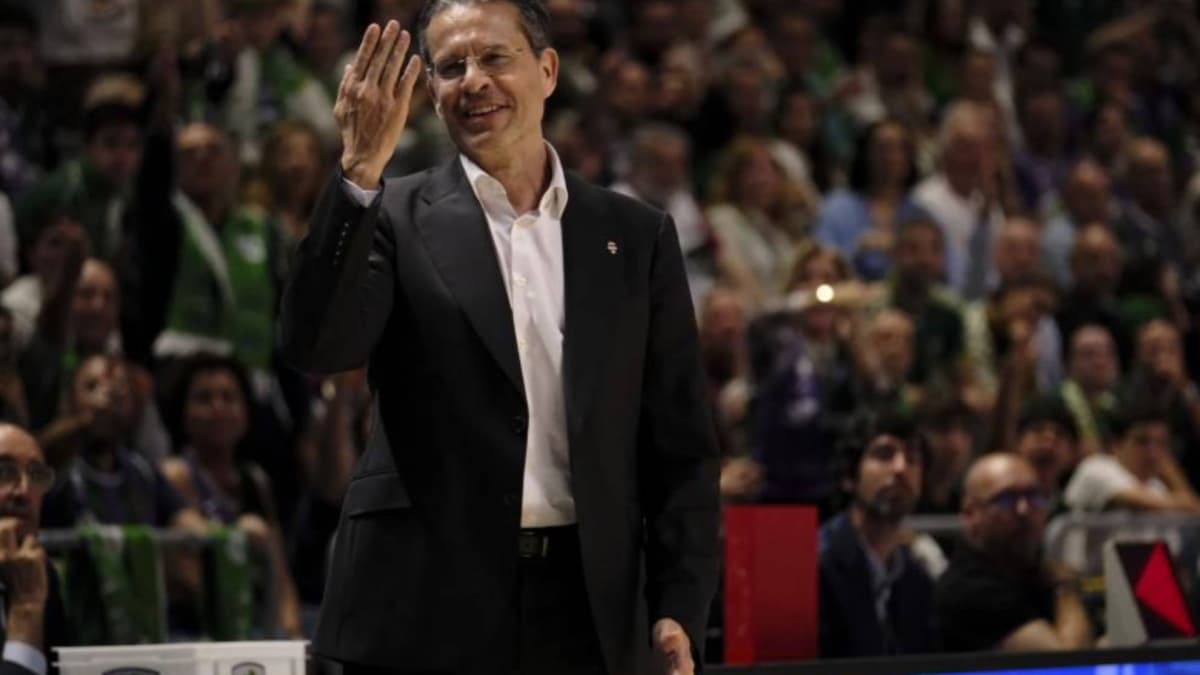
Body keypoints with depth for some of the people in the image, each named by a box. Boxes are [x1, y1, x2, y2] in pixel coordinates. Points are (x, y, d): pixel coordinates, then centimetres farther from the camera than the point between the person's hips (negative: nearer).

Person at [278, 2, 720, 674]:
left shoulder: (637, 236, 10)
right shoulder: (395, 218, 3)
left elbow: (681, 445, 10)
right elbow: (317, 346, -14)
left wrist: (680, 609, 0)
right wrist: (360, 170, -21)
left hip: (588, 616, 2)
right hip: (426, 615, -2)